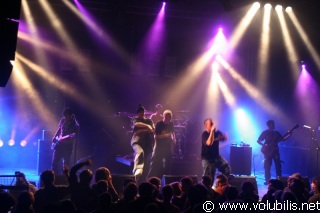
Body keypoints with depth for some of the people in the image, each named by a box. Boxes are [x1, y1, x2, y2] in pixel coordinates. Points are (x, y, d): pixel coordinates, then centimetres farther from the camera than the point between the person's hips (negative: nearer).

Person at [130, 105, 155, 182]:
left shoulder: (149, 120, 22)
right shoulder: (135, 119, 13)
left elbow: (152, 129, 6)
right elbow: (137, 124, -11)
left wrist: (142, 130, -5)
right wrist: (147, 126, -26)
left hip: (147, 143, 4)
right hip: (137, 141, -4)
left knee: (146, 162, 0)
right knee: (140, 152, -35)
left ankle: (143, 179, 7)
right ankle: (137, 171, -53)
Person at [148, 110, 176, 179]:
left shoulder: (171, 124, 8)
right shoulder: (159, 124, -8)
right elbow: (156, 136, -13)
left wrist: (174, 139, 7)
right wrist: (165, 135, -23)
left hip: (168, 147, 5)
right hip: (159, 147, -5)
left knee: (168, 165, 6)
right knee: (155, 164, -8)